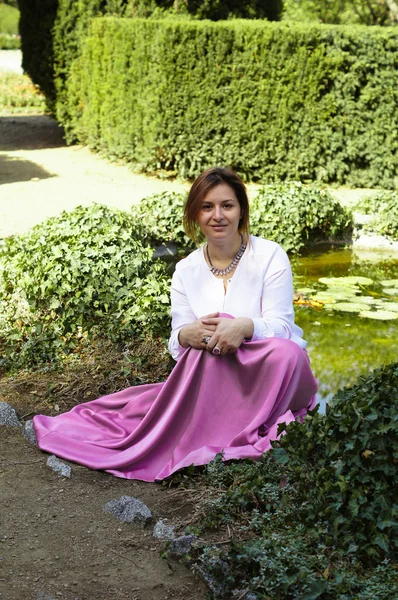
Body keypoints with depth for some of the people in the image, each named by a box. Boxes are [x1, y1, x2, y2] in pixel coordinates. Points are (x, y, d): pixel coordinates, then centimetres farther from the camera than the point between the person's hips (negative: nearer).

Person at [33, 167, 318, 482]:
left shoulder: (270, 256, -6)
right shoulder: (186, 270, 4)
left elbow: (280, 325, -14)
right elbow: (177, 344, -1)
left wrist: (244, 327, -38)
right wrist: (187, 335, -28)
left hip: (272, 373, -1)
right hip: (217, 378, 2)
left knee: (284, 351, -35)